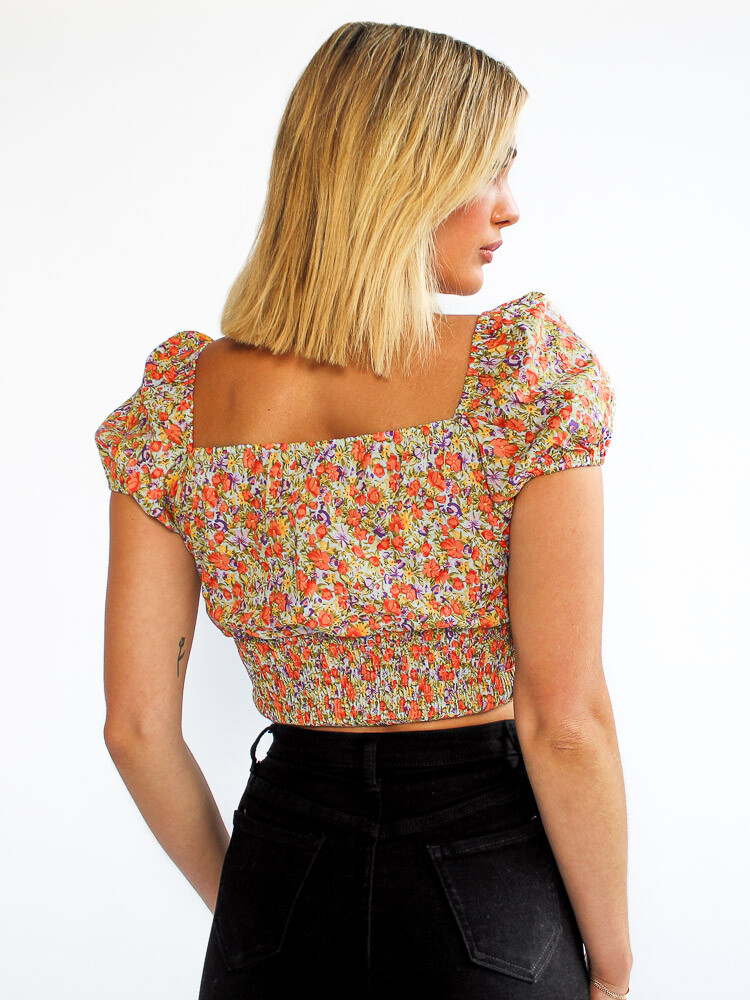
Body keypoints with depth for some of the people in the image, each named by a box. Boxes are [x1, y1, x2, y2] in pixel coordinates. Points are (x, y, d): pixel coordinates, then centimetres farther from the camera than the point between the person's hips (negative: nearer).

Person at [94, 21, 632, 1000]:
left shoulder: (180, 397, -6)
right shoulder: (531, 367, -16)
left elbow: (136, 724, -3)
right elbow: (564, 723, -17)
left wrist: (237, 894, 13)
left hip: (281, 873, 3)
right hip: (487, 881, -2)